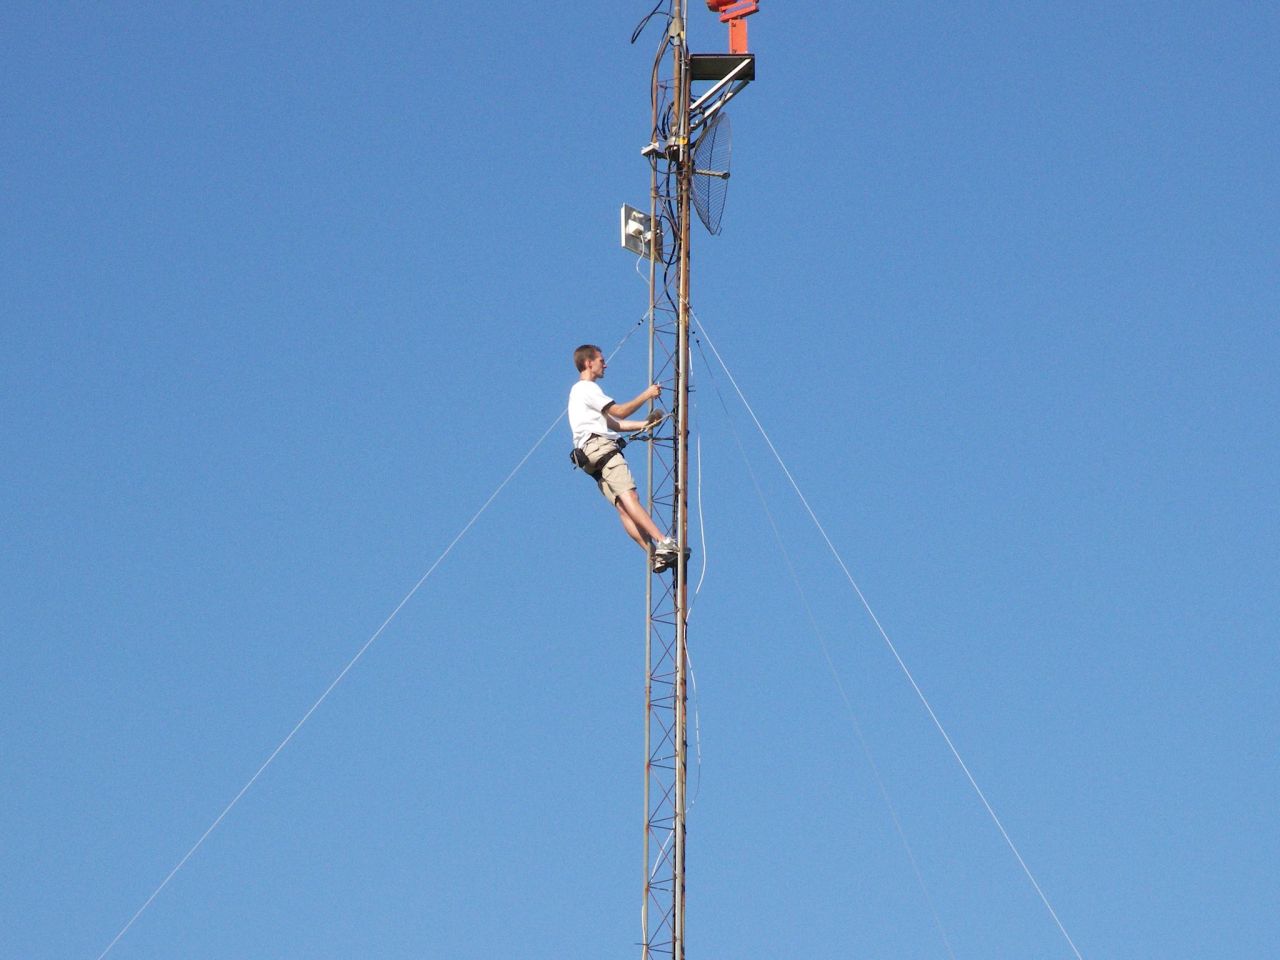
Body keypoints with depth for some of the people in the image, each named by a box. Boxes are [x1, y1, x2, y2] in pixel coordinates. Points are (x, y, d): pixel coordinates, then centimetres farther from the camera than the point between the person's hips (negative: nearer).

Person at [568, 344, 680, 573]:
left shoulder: (580, 390, 34)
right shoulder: (586, 388, 3)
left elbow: (612, 423, 32)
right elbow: (619, 412, -4)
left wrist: (645, 423, 25)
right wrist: (646, 395, 5)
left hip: (592, 457, 10)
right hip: (599, 445, -10)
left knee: (623, 507, -7)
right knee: (629, 496, -24)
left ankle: (654, 554, -19)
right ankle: (664, 543, -38)